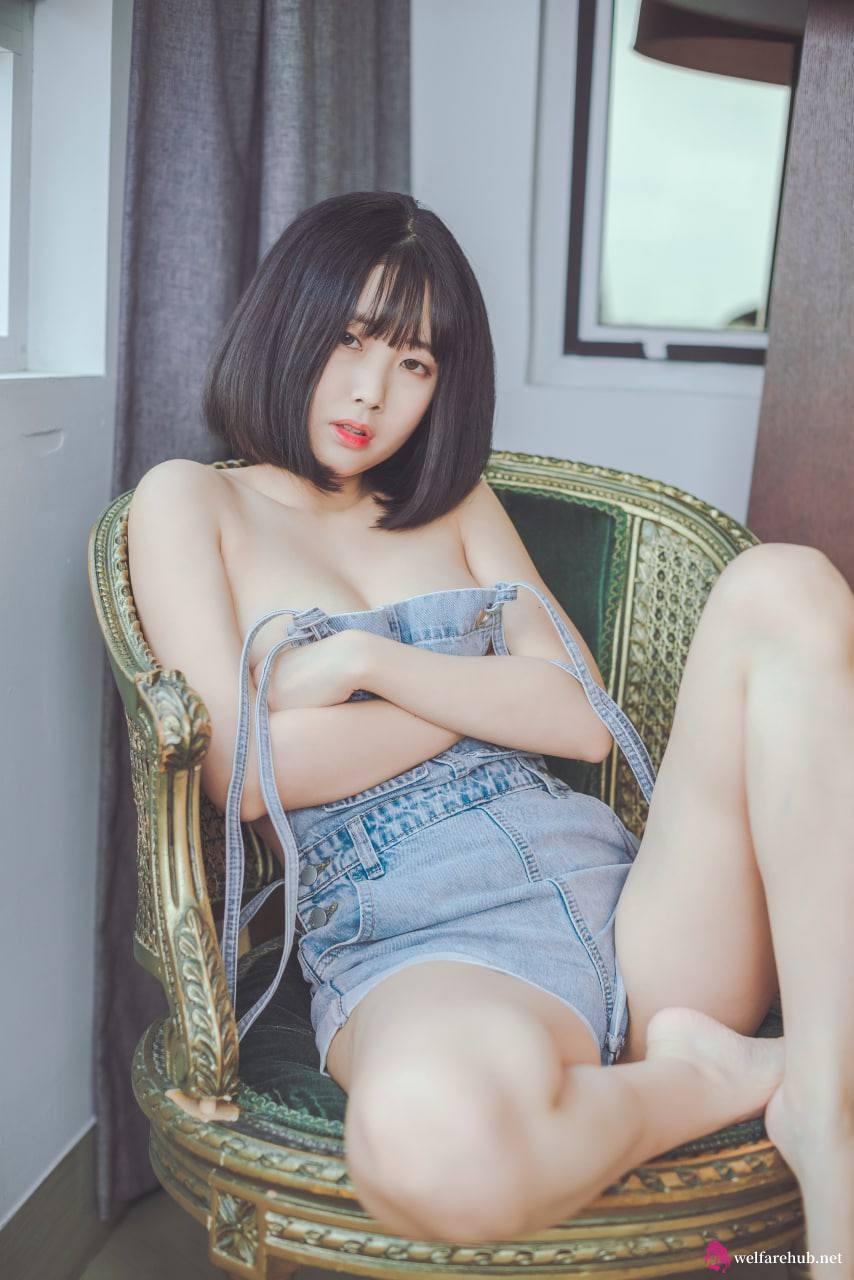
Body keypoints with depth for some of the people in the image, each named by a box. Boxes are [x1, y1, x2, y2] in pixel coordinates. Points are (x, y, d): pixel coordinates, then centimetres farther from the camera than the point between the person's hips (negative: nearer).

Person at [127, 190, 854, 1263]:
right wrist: (496, 692, 3)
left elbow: (586, 721, 8)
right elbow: (247, 770, -5)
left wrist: (368, 659, -5)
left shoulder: (456, 507, 22)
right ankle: (722, 1075, -8)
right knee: (430, 1137, -41)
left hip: (622, 890, 5)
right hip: (421, 947, -4)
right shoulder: (191, 502, 11)